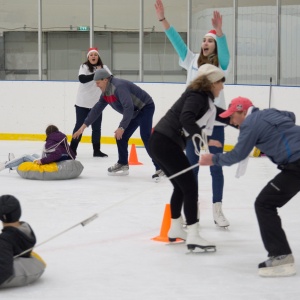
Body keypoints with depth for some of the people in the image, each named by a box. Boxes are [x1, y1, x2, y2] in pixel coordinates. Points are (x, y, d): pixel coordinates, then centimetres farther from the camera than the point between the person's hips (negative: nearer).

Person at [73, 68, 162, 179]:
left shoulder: (119, 87, -29)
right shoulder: (106, 92, 3)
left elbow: (128, 108, -35)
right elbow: (97, 109, 12)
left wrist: (122, 127, -35)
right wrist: (84, 126, 10)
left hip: (145, 107, -10)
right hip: (134, 112, 10)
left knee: (145, 136, -23)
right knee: (121, 137, 8)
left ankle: (160, 168, -25)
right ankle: (122, 165, 22)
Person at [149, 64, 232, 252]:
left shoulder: (204, 99, 17)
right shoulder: (197, 96, -12)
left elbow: (221, 115, 30)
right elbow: (186, 119, -29)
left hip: (162, 144, 10)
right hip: (166, 143, -10)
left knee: (181, 186, 22)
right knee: (190, 187, -8)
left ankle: (175, 230, 36)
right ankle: (193, 237, -10)